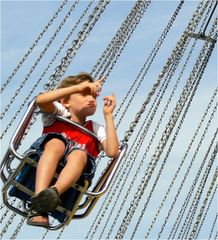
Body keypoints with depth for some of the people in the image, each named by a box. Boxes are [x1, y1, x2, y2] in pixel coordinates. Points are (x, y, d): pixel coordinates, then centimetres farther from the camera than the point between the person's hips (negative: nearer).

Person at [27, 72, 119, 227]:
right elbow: (40, 100, -5)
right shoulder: (59, 114, 20)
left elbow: (112, 152, 2)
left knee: (79, 154, -31)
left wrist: (108, 115, 6)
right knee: (56, 143, -31)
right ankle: (39, 203, -48)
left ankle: (54, 192, -58)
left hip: (72, 170, 1)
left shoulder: (96, 129, 23)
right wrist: (78, 87, -4)